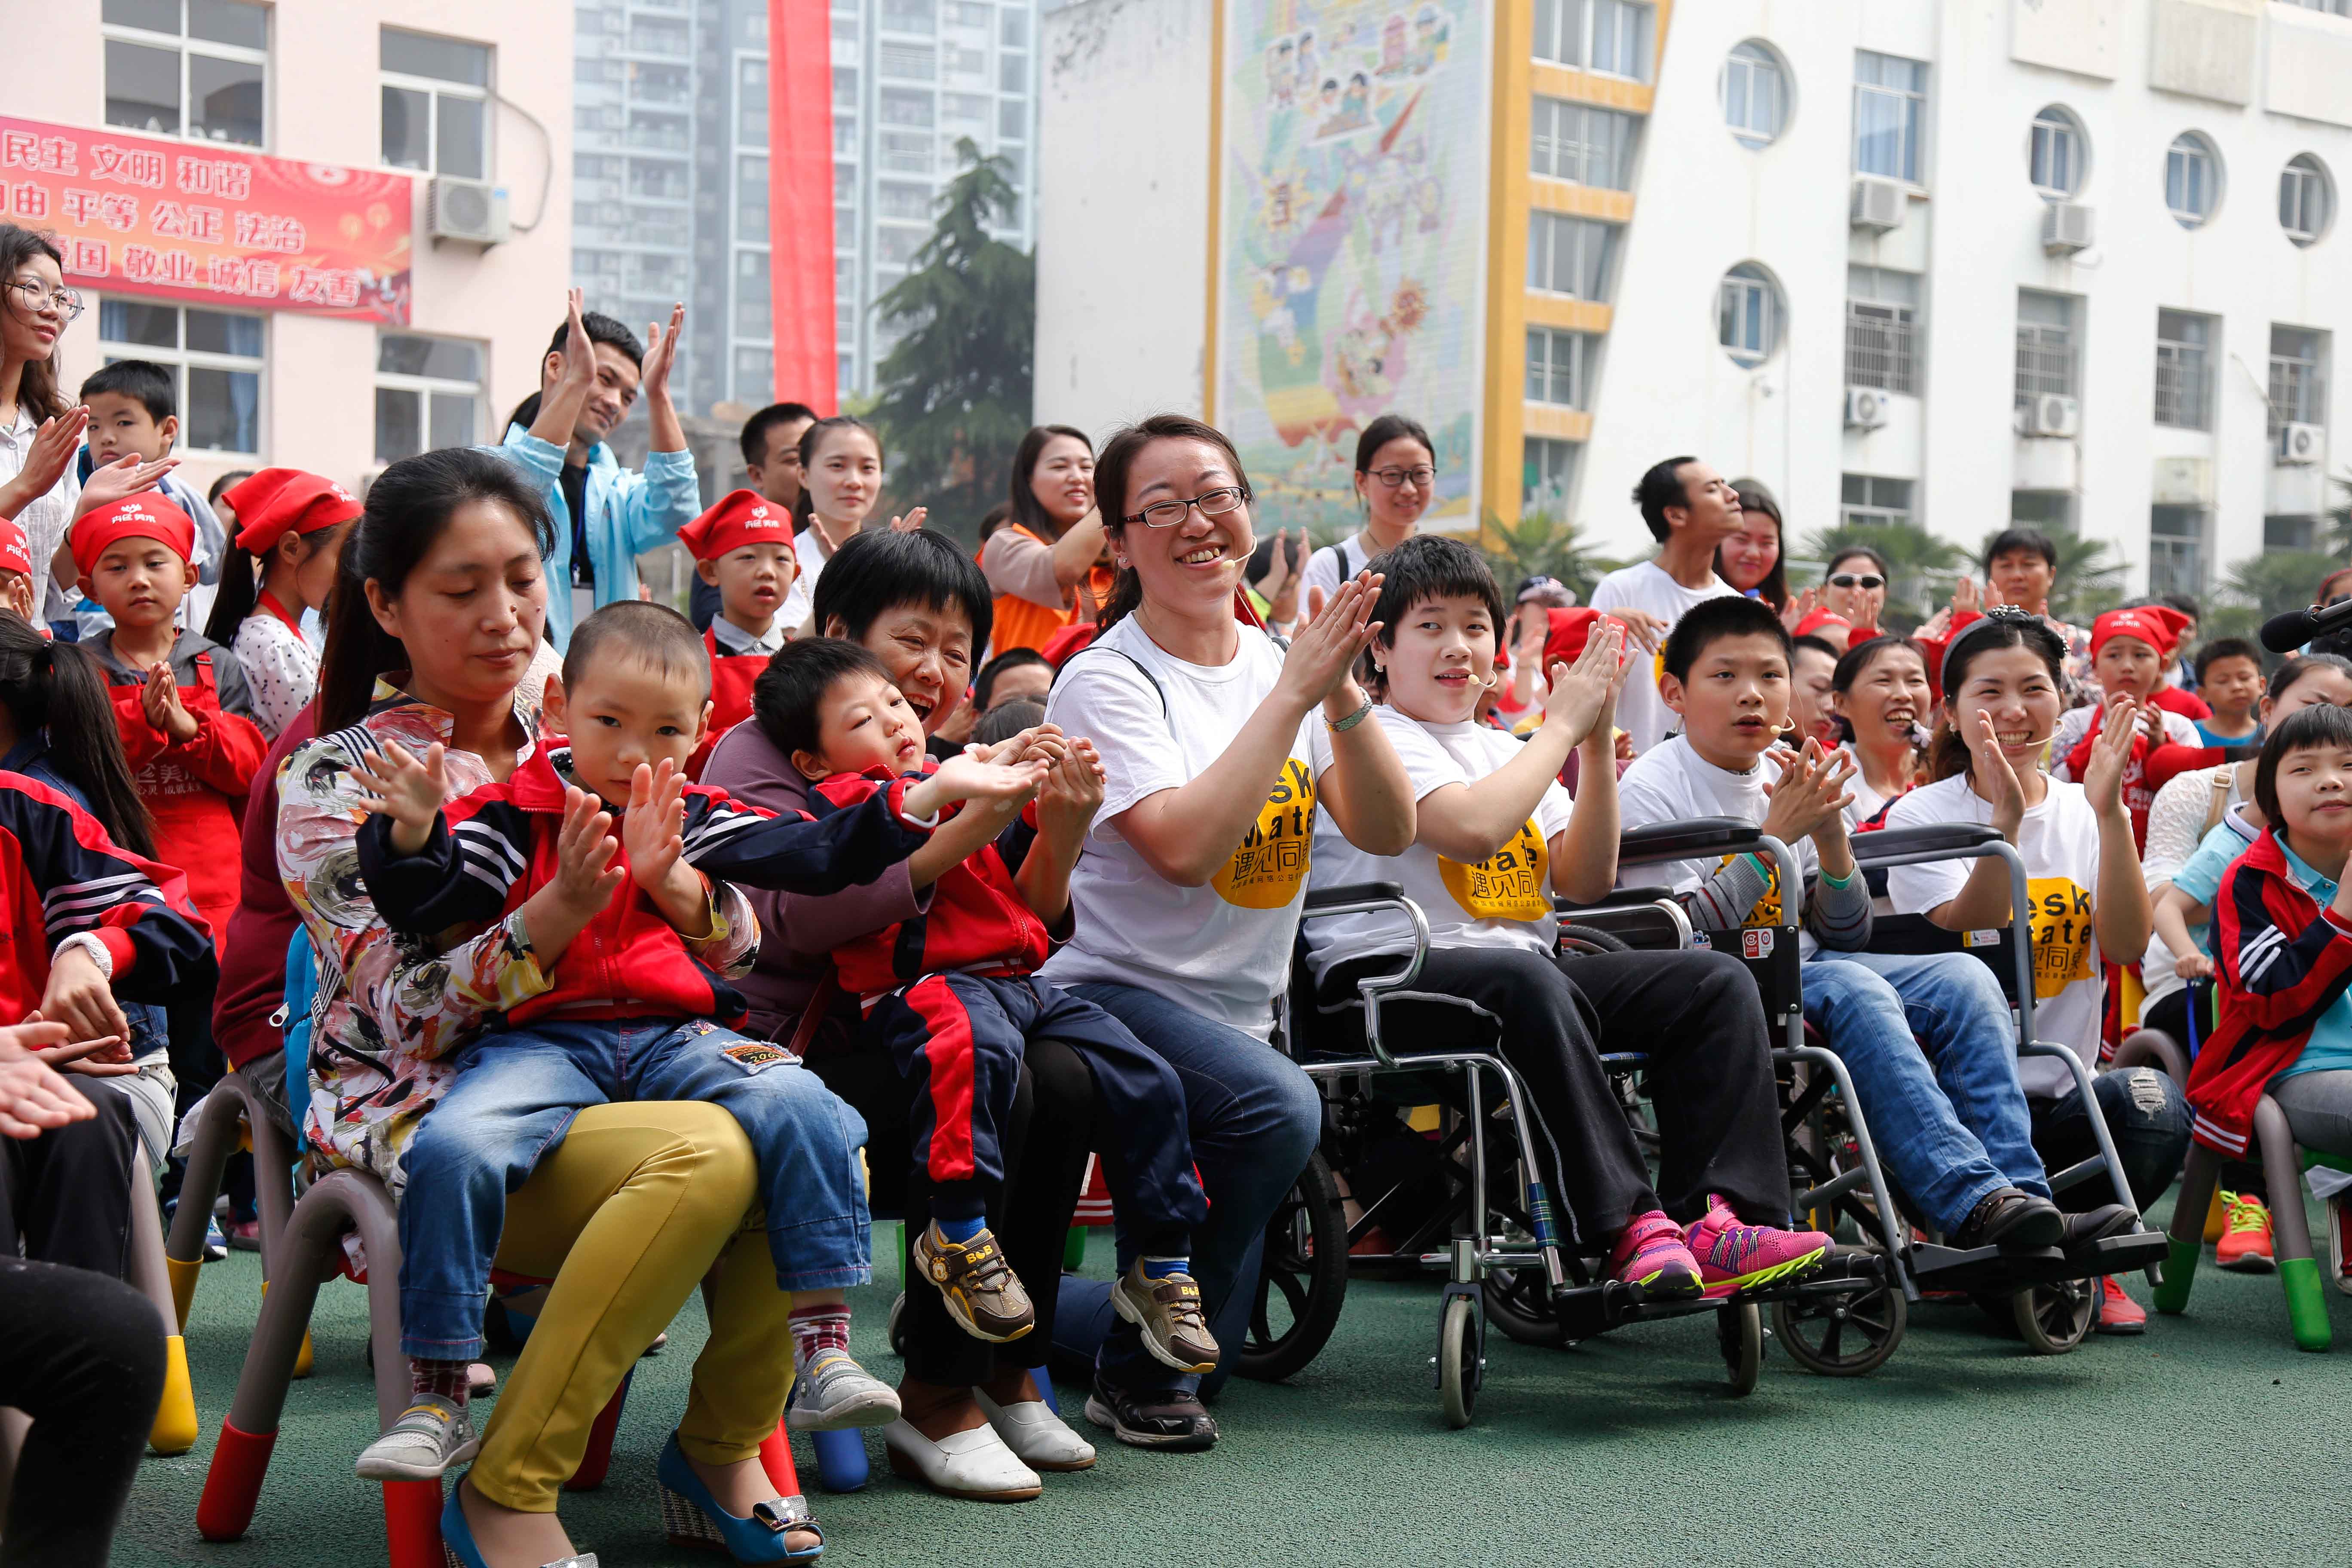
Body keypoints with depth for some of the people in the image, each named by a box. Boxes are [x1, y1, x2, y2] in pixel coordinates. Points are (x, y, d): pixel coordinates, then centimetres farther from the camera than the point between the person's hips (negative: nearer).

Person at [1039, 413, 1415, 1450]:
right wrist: (1292, 693, -27)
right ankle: (1136, 1371, -16)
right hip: (1115, 996, -7)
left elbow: (1387, 831, -7)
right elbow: (1185, 848, -28)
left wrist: (1344, 694, -22)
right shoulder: (1107, 681, -13)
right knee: (1278, 1109, -36)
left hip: (1239, 1013, 7)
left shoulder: (1278, 660, 4)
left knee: (1214, 1333, 9)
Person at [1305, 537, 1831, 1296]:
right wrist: (1561, 726, -7)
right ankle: (1630, 1227, -40)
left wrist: (1597, 745, 3)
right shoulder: (1375, 737, -1)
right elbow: (1474, 827, -20)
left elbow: (1586, 880, 12)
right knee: (1528, 980, -40)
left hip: (1523, 973, 8)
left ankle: (1712, 1219, -26)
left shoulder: (1506, 750, 23)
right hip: (1387, 977, -8)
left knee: (1716, 981, -9)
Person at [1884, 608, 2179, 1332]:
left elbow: (2126, 943, -8)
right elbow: (1968, 947, -17)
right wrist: (2006, 818, -28)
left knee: (2153, 1104, -30)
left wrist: (2108, 809, -18)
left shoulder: (2087, 814, 9)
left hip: (2060, 1095, 3)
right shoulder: (1920, 817, 0)